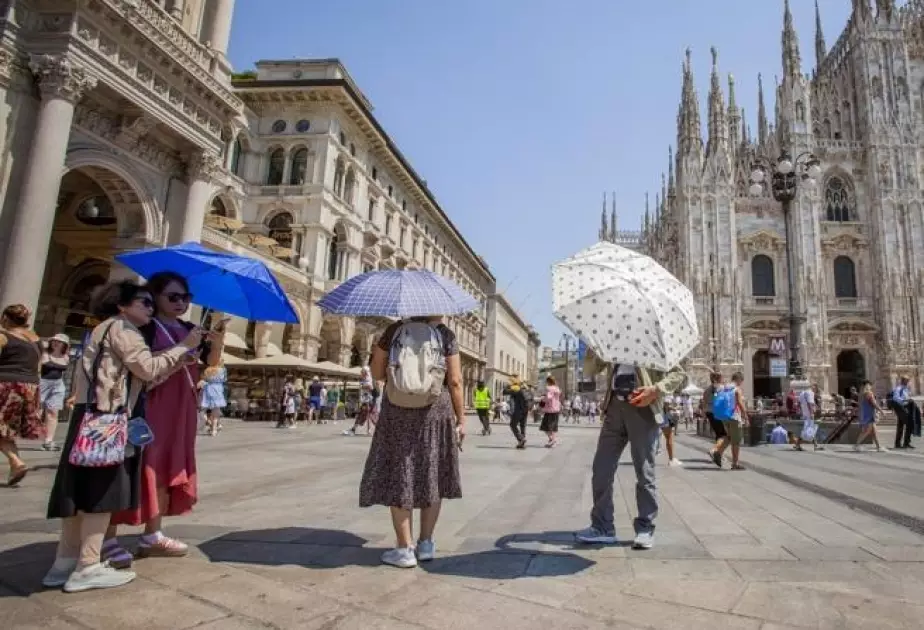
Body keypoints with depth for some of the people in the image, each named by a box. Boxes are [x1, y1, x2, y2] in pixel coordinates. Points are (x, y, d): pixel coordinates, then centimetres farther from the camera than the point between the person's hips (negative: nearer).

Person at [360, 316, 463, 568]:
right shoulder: (446, 334, -2)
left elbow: (377, 373, 5)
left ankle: (405, 548, 8)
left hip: (397, 413, 0)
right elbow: (455, 381, -6)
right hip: (435, 412, 0)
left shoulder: (394, 331, 2)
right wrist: (461, 419, 1)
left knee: (399, 477, 6)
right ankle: (426, 543, 19)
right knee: (432, 476, 12)